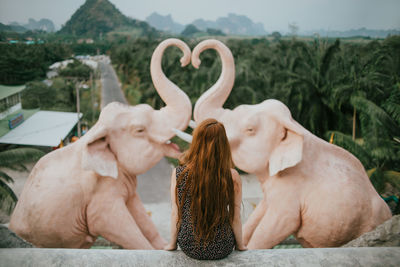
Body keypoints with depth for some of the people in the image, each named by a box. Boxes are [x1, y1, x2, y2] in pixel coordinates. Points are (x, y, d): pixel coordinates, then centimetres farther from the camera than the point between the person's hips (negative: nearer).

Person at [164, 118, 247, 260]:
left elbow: (176, 214, -9)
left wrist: (172, 244, 9)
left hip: (189, 247, 1)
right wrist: (240, 245, 9)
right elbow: (235, 218, -10)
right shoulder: (232, 177, -22)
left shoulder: (179, 173, -19)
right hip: (221, 249, 0)